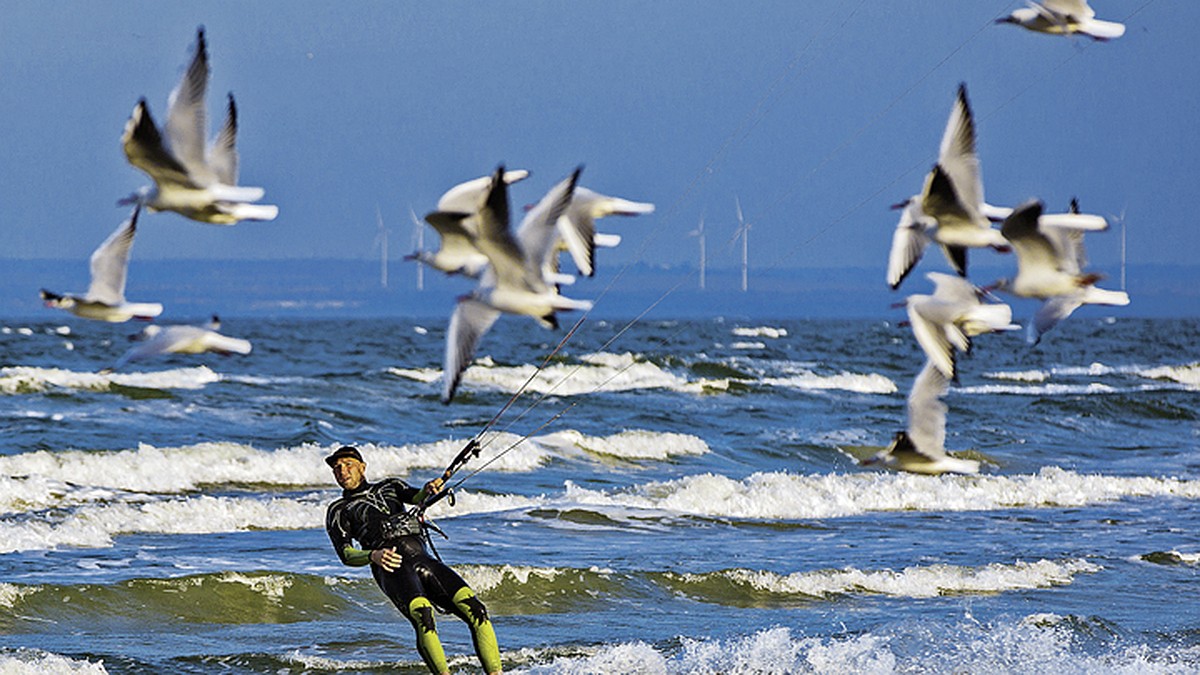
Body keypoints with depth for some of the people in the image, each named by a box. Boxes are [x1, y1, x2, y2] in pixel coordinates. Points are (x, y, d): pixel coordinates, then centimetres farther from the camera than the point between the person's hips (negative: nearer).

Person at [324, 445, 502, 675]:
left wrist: (428, 491, -17)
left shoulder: (390, 487, 29)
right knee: (422, 616, -34)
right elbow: (346, 555, 5)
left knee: (474, 610, -18)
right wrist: (373, 556, -17)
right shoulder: (338, 511, 20)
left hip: (422, 558, 3)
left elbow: (416, 497, 9)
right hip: (392, 568, -3)